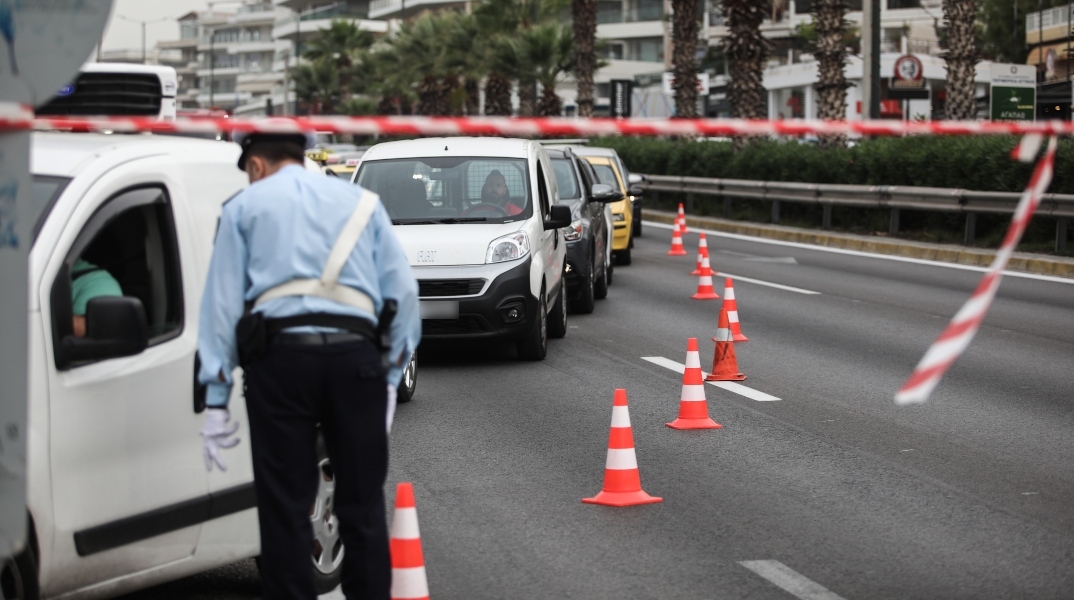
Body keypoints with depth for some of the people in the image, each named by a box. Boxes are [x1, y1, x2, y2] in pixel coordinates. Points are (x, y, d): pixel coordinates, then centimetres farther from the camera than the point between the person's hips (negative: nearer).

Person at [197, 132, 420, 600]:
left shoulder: (245, 207, 13)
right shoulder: (362, 202, 19)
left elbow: (222, 302, 6)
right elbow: (403, 291, 12)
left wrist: (216, 399, 5)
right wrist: (393, 372, 14)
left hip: (280, 356, -2)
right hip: (355, 354, 2)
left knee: (285, 508, 1)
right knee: (362, 504, 7)